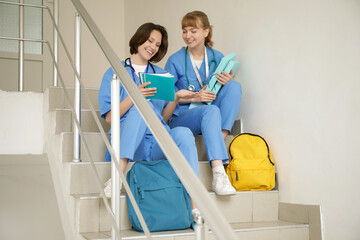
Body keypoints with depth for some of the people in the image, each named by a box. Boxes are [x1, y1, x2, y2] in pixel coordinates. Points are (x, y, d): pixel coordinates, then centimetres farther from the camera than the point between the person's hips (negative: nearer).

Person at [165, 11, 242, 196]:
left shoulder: (217, 57, 7)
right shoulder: (175, 61, -3)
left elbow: (223, 93, 12)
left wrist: (227, 82, -12)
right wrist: (193, 98, -18)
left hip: (209, 117, 4)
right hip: (180, 117, -4)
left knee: (235, 86, -17)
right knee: (210, 110, -36)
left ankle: (221, 137, -29)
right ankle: (218, 173, -49)